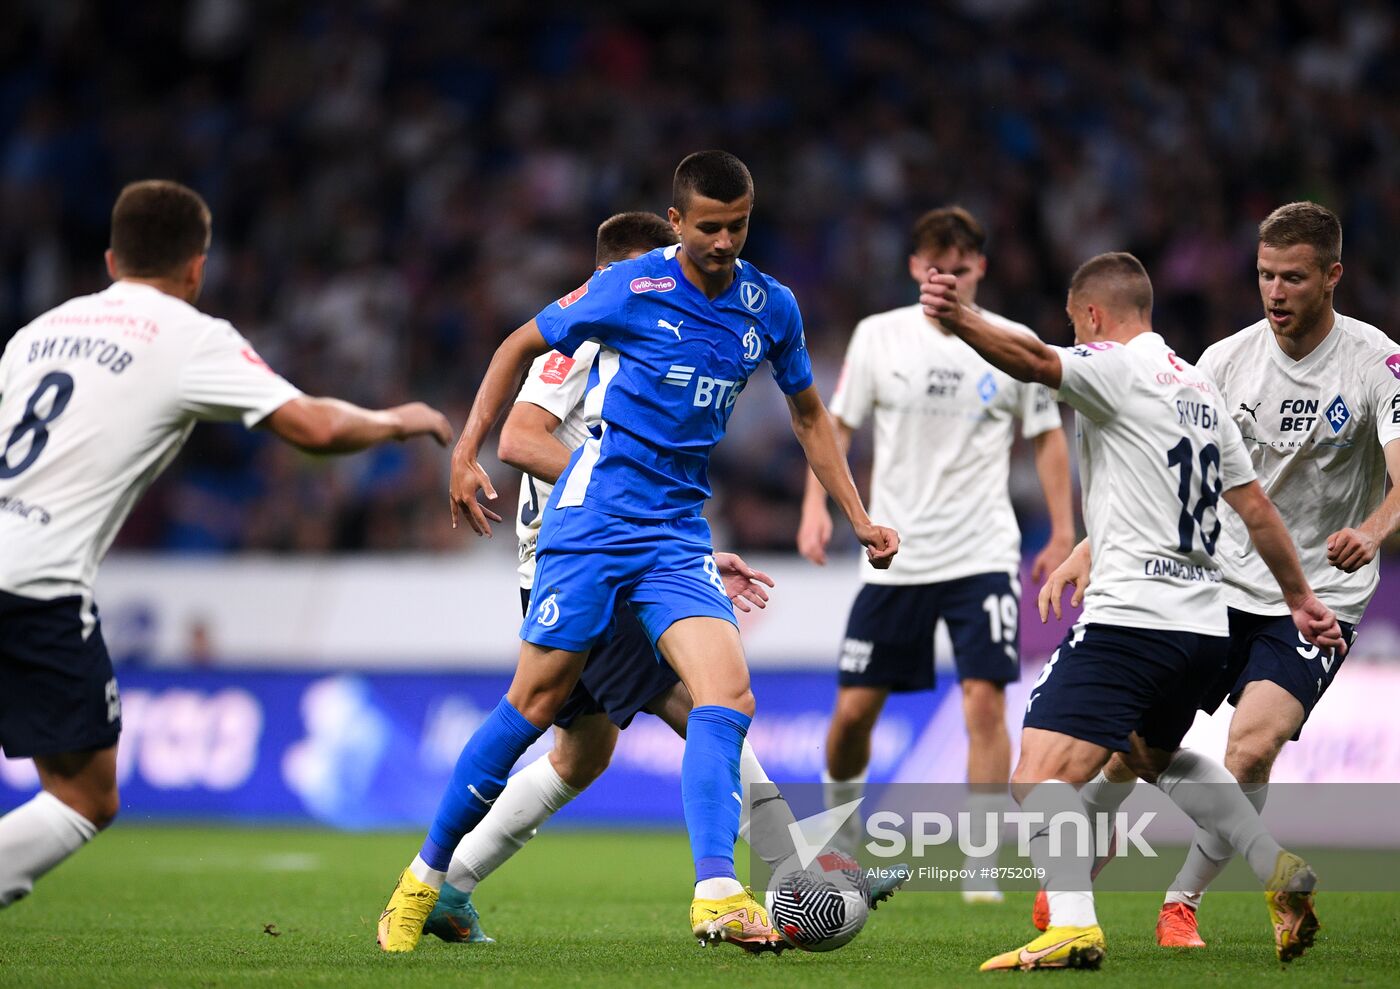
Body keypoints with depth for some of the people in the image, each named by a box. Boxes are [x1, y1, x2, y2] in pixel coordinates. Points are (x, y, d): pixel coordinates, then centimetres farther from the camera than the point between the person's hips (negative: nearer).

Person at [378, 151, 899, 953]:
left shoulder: (771, 308, 6)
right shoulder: (628, 289, -7)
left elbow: (808, 413, 21)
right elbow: (521, 347, 5)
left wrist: (859, 517, 15)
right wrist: (467, 455, 0)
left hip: (680, 533, 4)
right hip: (594, 518, -4)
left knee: (728, 693, -18)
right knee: (537, 701, -2)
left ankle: (717, 893, -26)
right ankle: (424, 878, 13)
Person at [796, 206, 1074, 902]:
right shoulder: (879, 336, 1)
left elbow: (1048, 438, 9)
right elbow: (836, 425, 6)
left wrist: (1063, 535, 4)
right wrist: (816, 506, -7)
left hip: (983, 556, -1)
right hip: (893, 556, 1)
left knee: (985, 701, -13)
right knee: (854, 708, 2)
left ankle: (980, 865, -6)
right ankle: (838, 825, 30)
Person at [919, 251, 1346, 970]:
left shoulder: (1118, 367, -4)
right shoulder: (1199, 387, 20)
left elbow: (1036, 363, -27)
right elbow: (1255, 505, 25)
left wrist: (959, 321, -44)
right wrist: (1299, 597, 34)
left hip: (1130, 616, -9)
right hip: (1204, 621, 9)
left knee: (1041, 773, -17)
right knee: (1153, 754, 34)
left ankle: (1073, 925, -37)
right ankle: (1280, 874, 29)